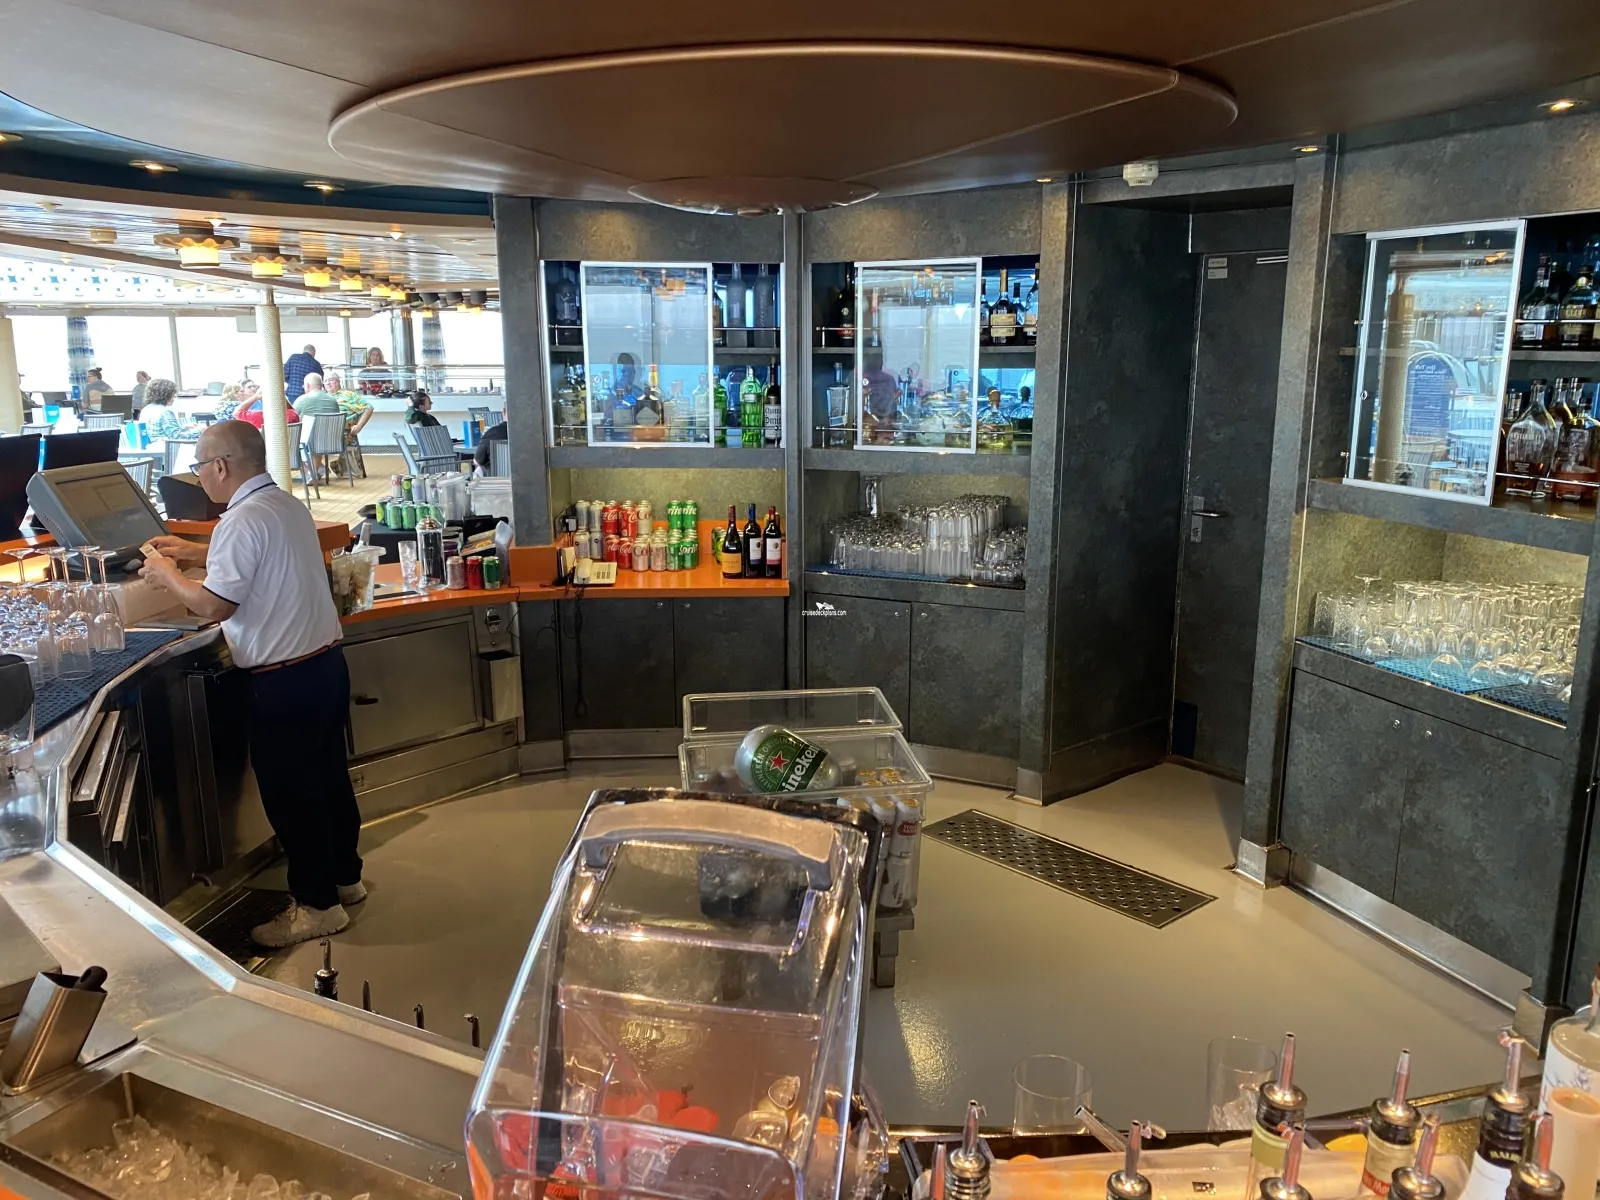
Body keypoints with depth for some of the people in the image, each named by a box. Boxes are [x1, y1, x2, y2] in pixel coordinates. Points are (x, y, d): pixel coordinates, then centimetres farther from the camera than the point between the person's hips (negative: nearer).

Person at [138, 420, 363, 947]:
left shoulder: (242, 521, -19)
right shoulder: (288, 505, 9)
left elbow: (215, 605, -19)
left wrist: (168, 576, -3)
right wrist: (194, 552, 25)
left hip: (284, 682, -9)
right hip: (327, 663, 9)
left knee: (289, 792, 4)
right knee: (328, 775, 19)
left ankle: (316, 904, 15)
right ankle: (344, 876, 34)